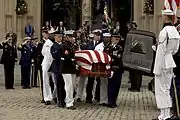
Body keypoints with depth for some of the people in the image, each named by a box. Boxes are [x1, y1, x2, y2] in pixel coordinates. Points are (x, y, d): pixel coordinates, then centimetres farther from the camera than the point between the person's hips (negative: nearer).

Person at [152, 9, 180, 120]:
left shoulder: (164, 32, -19)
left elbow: (161, 51, -18)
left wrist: (157, 68, -15)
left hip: (163, 64, -8)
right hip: (170, 63, 8)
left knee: (161, 89, -1)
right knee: (167, 89, 16)